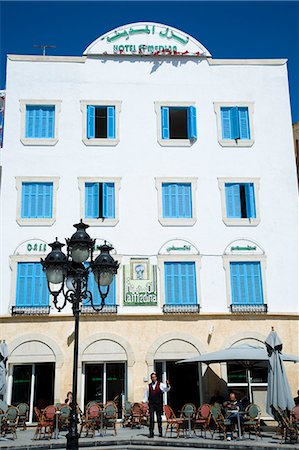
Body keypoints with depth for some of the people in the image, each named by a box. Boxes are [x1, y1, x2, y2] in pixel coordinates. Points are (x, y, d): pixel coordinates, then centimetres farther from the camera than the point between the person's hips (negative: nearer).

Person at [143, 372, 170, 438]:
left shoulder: (160, 385, 1)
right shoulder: (148, 386, 9)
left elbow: (167, 389, -11)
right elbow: (146, 395, 14)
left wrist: (167, 385, -30)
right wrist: (144, 401, 3)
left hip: (159, 404, -1)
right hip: (151, 404, 1)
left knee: (159, 418, 7)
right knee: (151, 418, -5)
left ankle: (160, 432, 18)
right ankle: (151, 433, -4)